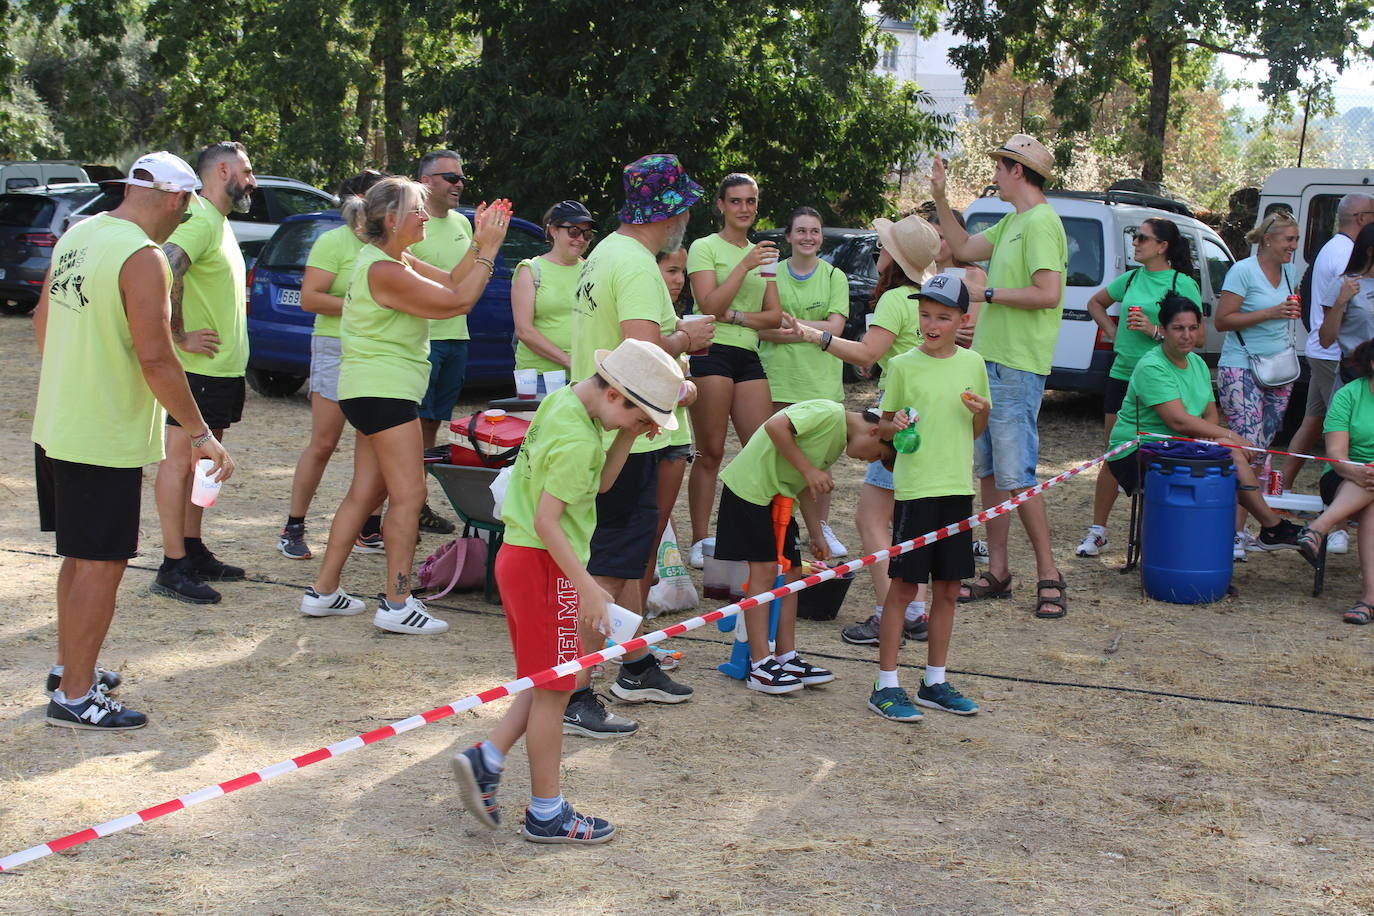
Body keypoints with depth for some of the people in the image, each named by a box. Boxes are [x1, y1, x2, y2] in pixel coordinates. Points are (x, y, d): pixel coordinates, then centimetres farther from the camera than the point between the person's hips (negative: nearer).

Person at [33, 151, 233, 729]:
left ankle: (70, 666, 33)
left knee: (80, 556, 21)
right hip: (106, 440, -9)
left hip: (56, 428, 9)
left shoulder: (77, 236, 8)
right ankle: (75, 698, 4)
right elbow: (156, 358, -23)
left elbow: (43, 319, 19)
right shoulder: (142, 257, -19)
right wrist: (200, 434, -16)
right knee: (102, 565, -1)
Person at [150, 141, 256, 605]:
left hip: (222, 367, 10)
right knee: (180, 458, -6)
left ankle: (194, 553, 24)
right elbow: (164, 275, -30)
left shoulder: (218, 222, 18)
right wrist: (180, 337, -25)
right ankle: (173, 568, -3)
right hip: (200, 368, -10)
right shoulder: (199, 221, -16)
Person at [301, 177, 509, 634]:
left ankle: (323, 591, 16)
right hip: (383, 390, -11)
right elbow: (458, 300, -18)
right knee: (408, 495, -9)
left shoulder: (396, 261, 15)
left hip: (375, 391, 11)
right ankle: (397, 604, -7)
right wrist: (488, 250, -10)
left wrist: (479, 245, 3)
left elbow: (451, 281, 14)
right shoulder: (385, 270, -18)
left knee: (365, 493, 12)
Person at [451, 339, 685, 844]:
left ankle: (485, 760, 11)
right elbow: (547, 521, -24)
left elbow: (600, 481, 16)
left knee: (547, 685, 18)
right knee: (552, 690, 1)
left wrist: (627, 435, 2)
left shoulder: (562, 401, 8)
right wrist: (587, 586, -24)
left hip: (520, 556, 10)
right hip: (545, 565, -10)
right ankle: (547, 813, 11)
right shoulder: (576, 440, -22)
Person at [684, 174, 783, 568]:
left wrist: (737, 316, -6)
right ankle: (699, 543, 0)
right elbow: (710, 305, -13)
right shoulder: (705, 248, 0)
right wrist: (745, 266, -16)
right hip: (712, 353, -6)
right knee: (710, 453, -5)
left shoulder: (761, 254, 19)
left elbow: (774, 315, 11)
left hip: (748, 357, 6)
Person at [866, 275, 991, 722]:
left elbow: (975, 433, 16)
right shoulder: (903, 366, -4)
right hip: (914, 488, -4)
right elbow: (884, 425, 4)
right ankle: (886, 686, 5)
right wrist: (896, 426, -17)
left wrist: (983, 412, -5)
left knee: (948, 589, 9)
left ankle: (934, 682, 21)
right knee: (904, 585, -2)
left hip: (957, 488, 4)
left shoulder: (972, 364, 7)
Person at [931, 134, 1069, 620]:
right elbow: (964, 248, 26)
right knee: (988, 470, 12)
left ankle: (1049, 576, 1)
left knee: (1015, 475, -8)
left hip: (1016, 367, -10)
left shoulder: (1041, 223, -15)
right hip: (990, 360, 10)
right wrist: (940, 199, 20)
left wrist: (992, 294, -14)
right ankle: (997, 571, 19)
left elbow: (1048, 293, -24)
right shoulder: (1012, 221, 16)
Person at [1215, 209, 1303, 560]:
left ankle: (1238, 527, 11)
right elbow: (1222, 320, -12)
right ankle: (1233, 530, -12)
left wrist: (1294, 311, 7)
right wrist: (1269, 313, -18)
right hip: (1241, 369, -7)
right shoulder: (1243, 271, -9)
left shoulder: (1288, 272, 12)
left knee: (1260, 451, 6)